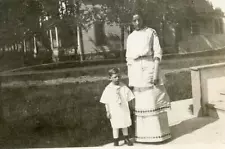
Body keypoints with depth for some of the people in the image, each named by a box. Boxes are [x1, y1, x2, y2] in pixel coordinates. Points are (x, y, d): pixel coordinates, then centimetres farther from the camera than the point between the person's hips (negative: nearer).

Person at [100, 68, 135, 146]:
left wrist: (130, 109, 3)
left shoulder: (124, 87, -5)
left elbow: (129, 98, 2)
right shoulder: (108, 89, -9)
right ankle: (116, 141, 24)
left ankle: (126, 139, 35)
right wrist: (107, 111, -3)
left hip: (124, 110, 2)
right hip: (114, 111, -2)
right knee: (115, 126, 8)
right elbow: (106, 102, -3)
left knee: (125, 125, 16)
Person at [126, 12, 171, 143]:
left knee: (154, 100, -1)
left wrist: (156, 72, -15)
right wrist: (129, 78, 9)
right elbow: (128, 59, 15)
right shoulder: (130, 37, 15)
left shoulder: (151, 32, 3)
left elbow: (157, 53, -4)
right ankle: (143, 133, 16)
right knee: (139, 102, 6)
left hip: (149, 66, -4)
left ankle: (158, 132, 10)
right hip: (136, 70, 4)